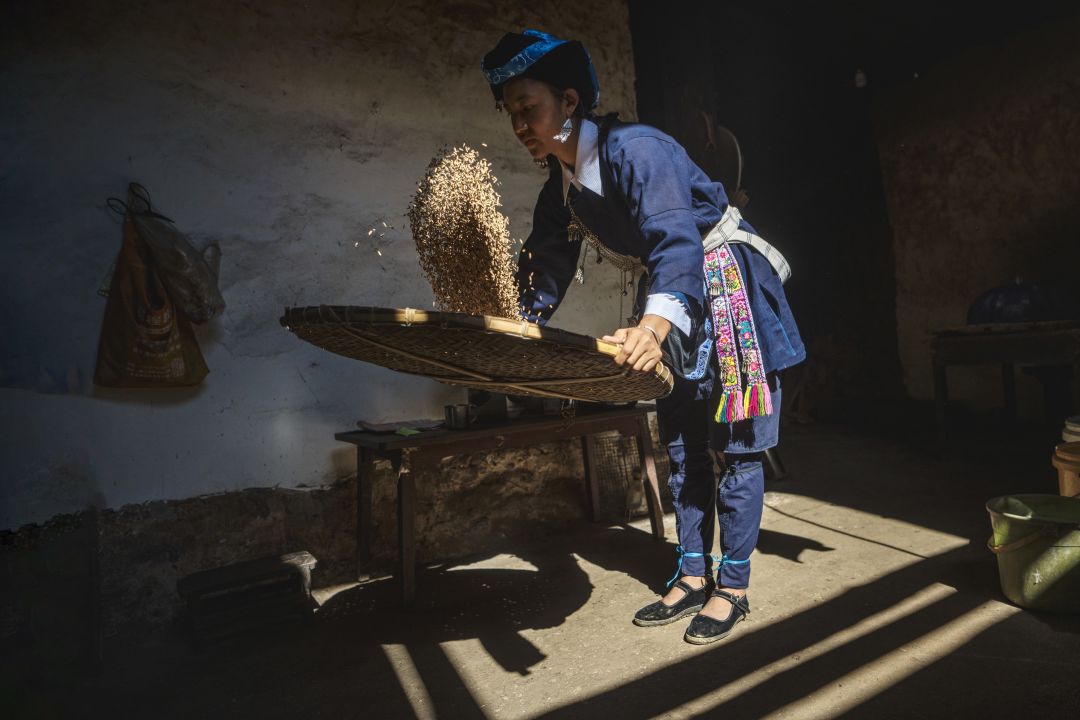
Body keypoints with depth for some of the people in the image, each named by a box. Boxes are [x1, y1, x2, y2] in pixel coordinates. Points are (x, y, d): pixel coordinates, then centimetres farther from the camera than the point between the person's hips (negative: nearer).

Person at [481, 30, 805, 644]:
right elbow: (545, 271, 2)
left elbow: (676, 242, -38)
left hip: (728, 289, -8)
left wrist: (654, 326, -55)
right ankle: (693, 577, 24)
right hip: (671, 305, 8)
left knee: (736, 445, -1)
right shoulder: (561, 189, -1)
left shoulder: (635, 149, -25)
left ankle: (733, 587, 13)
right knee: (682, 446, 11)